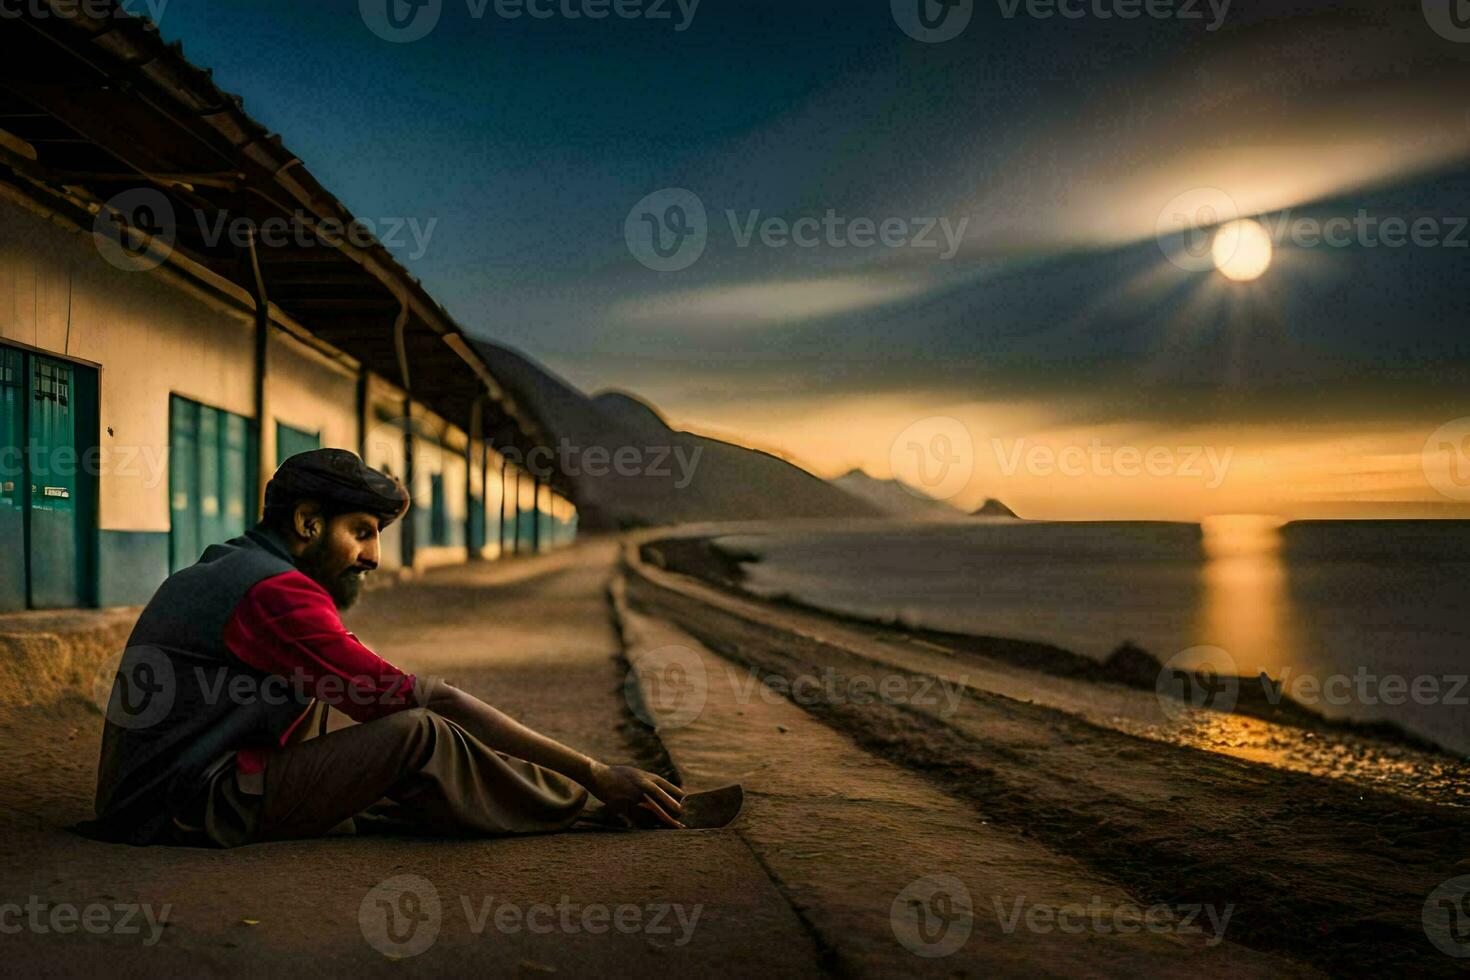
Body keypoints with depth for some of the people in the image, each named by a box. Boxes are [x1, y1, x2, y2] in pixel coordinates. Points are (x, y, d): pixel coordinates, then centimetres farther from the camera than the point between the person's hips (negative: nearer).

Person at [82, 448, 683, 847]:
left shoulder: (208, 574, 16)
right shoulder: (275, 593, -15)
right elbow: (417, 698, -20)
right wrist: (595, 774, -19)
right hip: (200, 809, -11)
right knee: (418, 733, -19)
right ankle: (581, 807, -2)